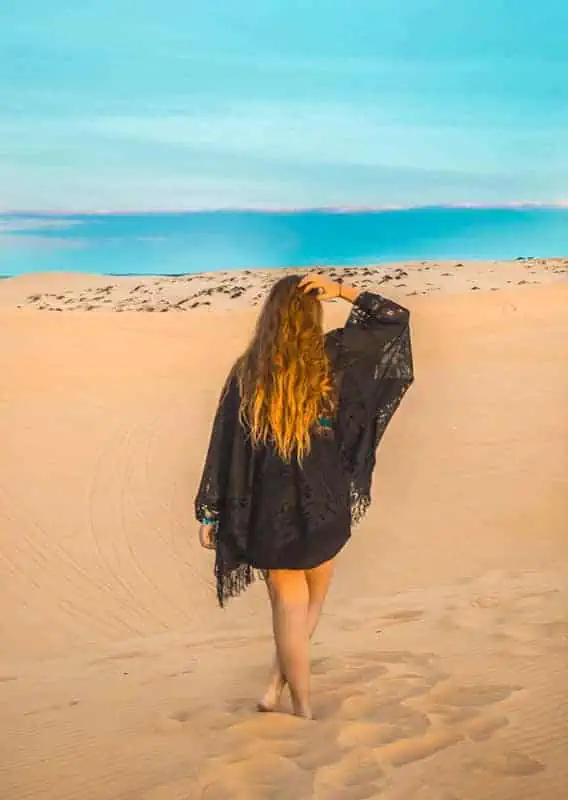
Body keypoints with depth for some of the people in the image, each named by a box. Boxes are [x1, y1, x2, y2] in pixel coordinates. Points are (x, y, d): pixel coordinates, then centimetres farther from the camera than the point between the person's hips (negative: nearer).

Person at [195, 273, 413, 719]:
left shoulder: (246, 371, -5)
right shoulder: (332, 357, -7)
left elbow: (224, 445, -4)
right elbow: (394, 318, 3)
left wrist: (209, 515, 2)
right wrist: (342, 291, -2)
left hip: (269, 509, 0)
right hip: (324, 505, 0)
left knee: (289, 606, 12)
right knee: (311, 603, 21)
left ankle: (303, 706, 19)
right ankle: (278, 685, 19)